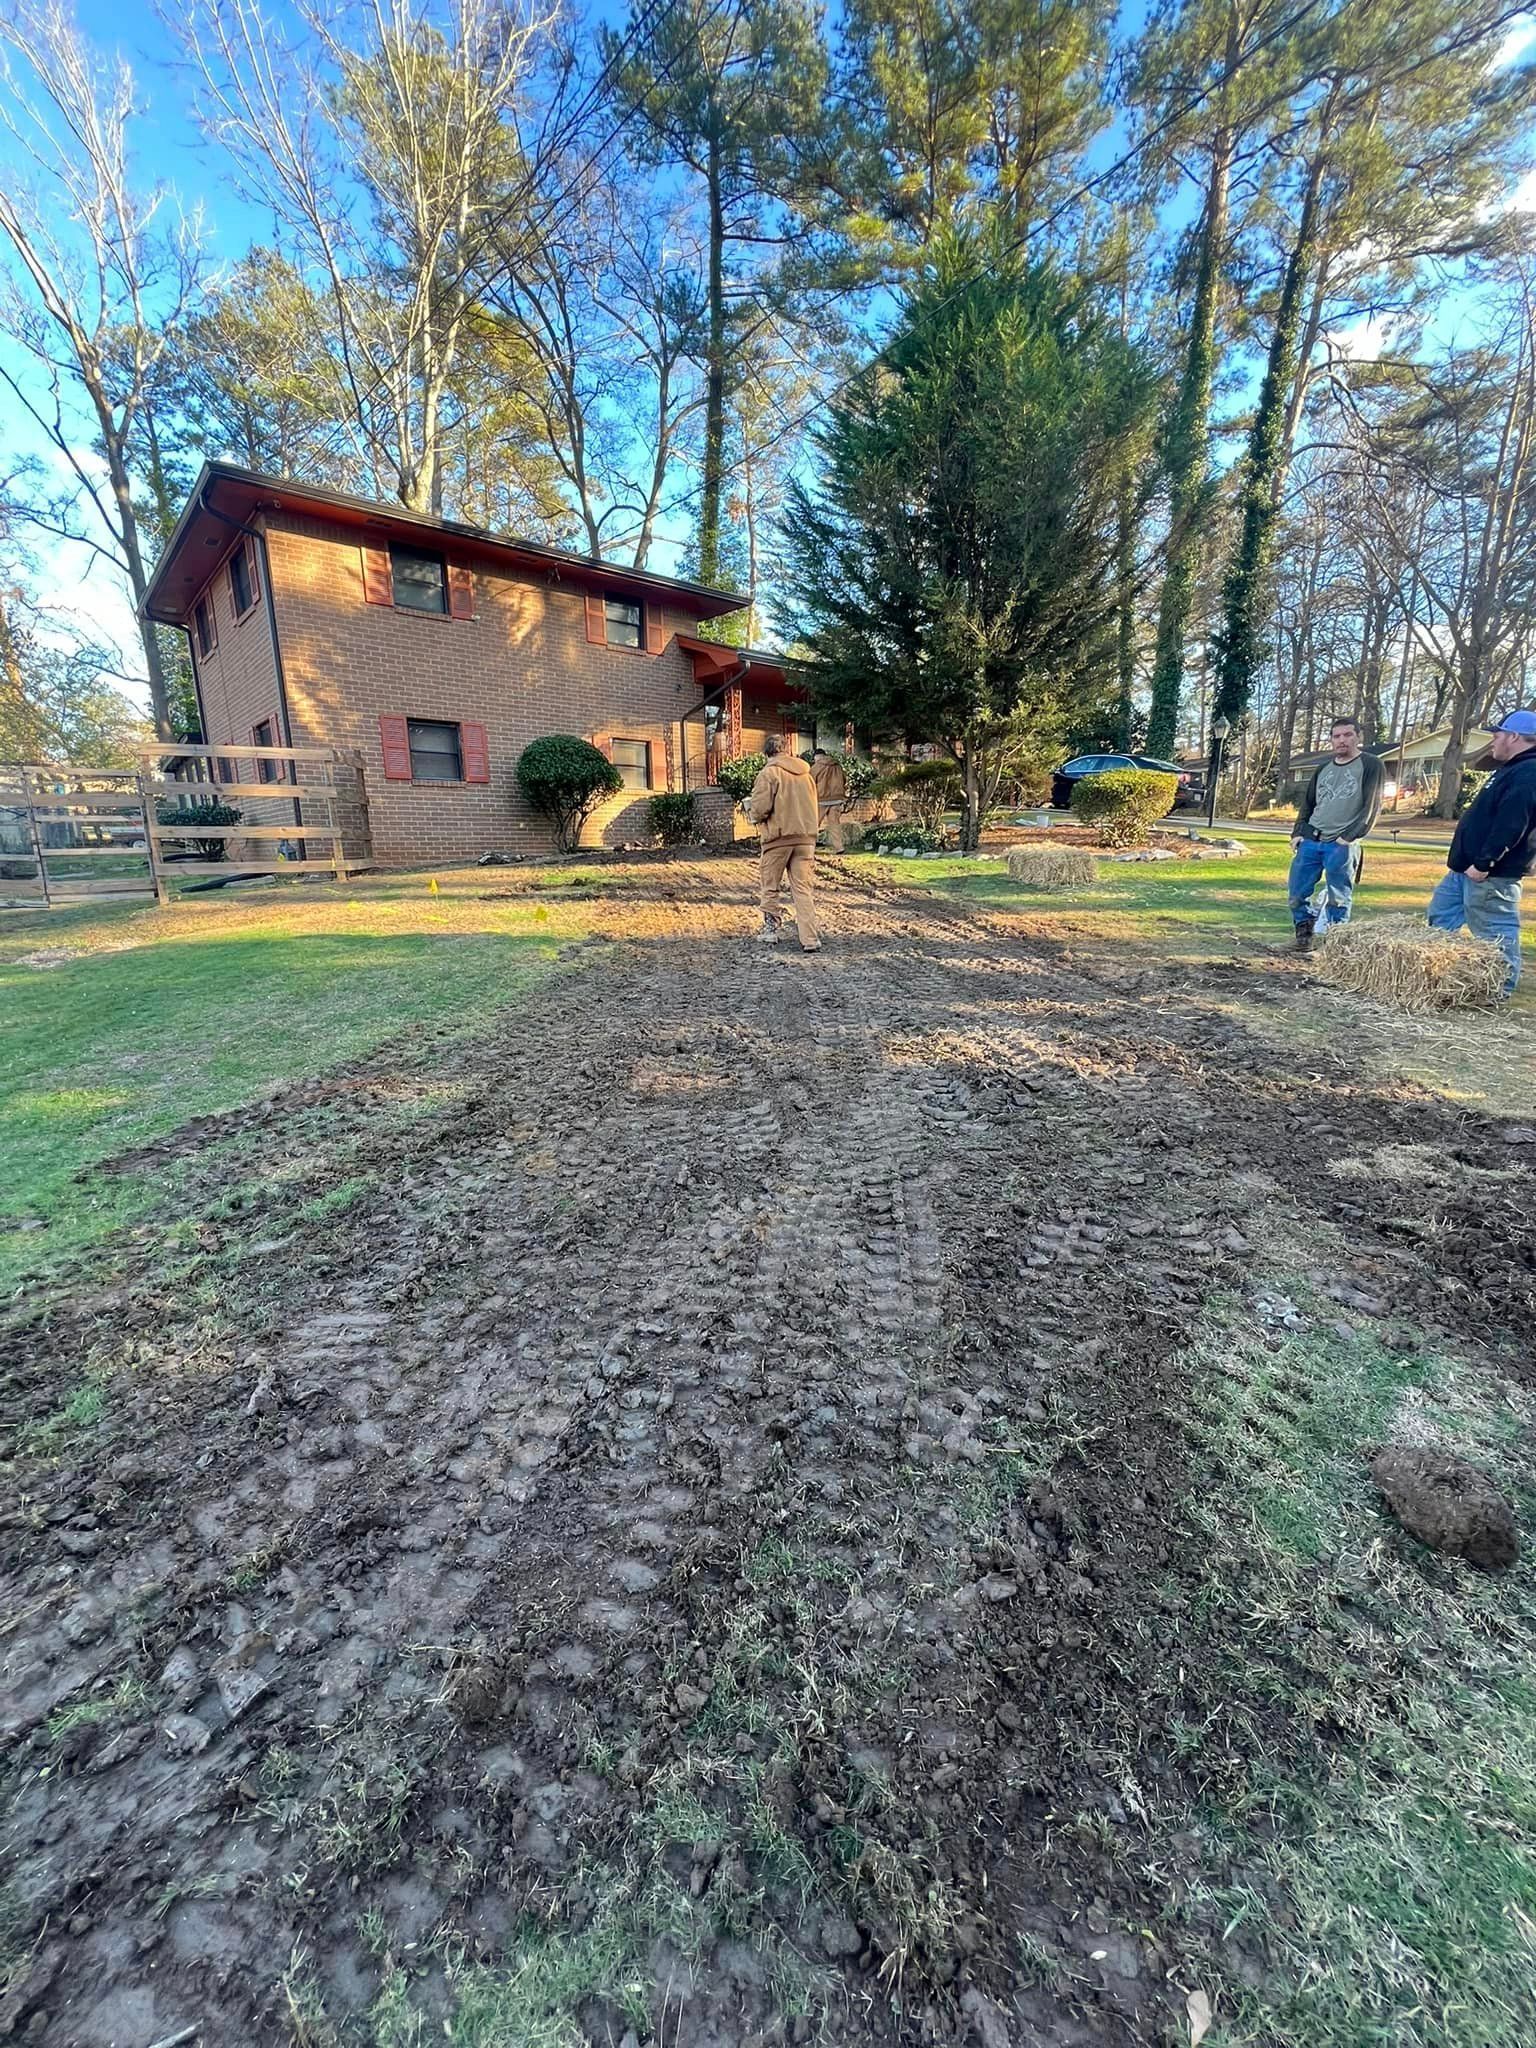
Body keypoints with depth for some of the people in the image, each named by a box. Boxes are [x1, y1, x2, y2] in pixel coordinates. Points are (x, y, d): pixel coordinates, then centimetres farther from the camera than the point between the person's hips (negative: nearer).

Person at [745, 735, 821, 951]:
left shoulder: (770, 773, -7)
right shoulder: (805, 773, 12)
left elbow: (760, 808, -14)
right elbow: (812, 806, 16)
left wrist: (751, 810, 6)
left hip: (779, 837, -4)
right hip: (805, 836, 5)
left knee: (770, 887, 12)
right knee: (803, 888, 3)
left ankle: (770, 930, 18)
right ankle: (810, 939, -4)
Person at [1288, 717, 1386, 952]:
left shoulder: (1370, 766, 2)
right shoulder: (1322, 769, 18)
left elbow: (1371, 807, -5)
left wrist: (1350, 836, -14)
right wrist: (1298, 832, 9)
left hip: (1341, 845, -5)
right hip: (1310, 842, 5)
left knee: (1338, 899, -3)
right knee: (1297, 894, 2)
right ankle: (1303, 936, 16)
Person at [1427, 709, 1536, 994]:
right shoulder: (1512, 770, 19)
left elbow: (1510, 826, -25)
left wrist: (1484, 863, -27)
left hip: (1489, 874, -11)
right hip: (1468, 868, 11)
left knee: (1495, 934, -4)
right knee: (1440, 917, 16)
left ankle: (1500, 991, 4)